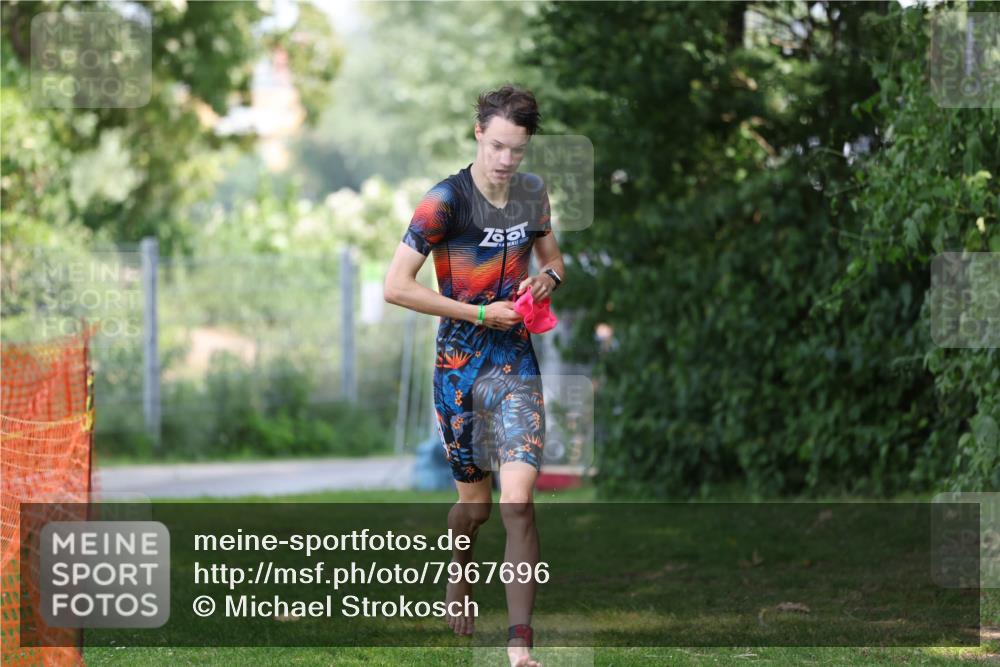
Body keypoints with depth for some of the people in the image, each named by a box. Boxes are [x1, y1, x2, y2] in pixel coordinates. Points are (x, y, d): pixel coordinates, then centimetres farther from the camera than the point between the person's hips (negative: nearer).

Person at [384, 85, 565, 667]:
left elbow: (553, 258, 23)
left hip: (516, 362, 2)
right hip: (460, 365, -2)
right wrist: (480, 314, -16)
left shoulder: (534, 193, 4)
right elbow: (396, 286, -17)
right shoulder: (447, 200, -13)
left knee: (519, 500, -13)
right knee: (475, 501, 11)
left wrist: (548, 278, -2)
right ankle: (459, 578, 46)